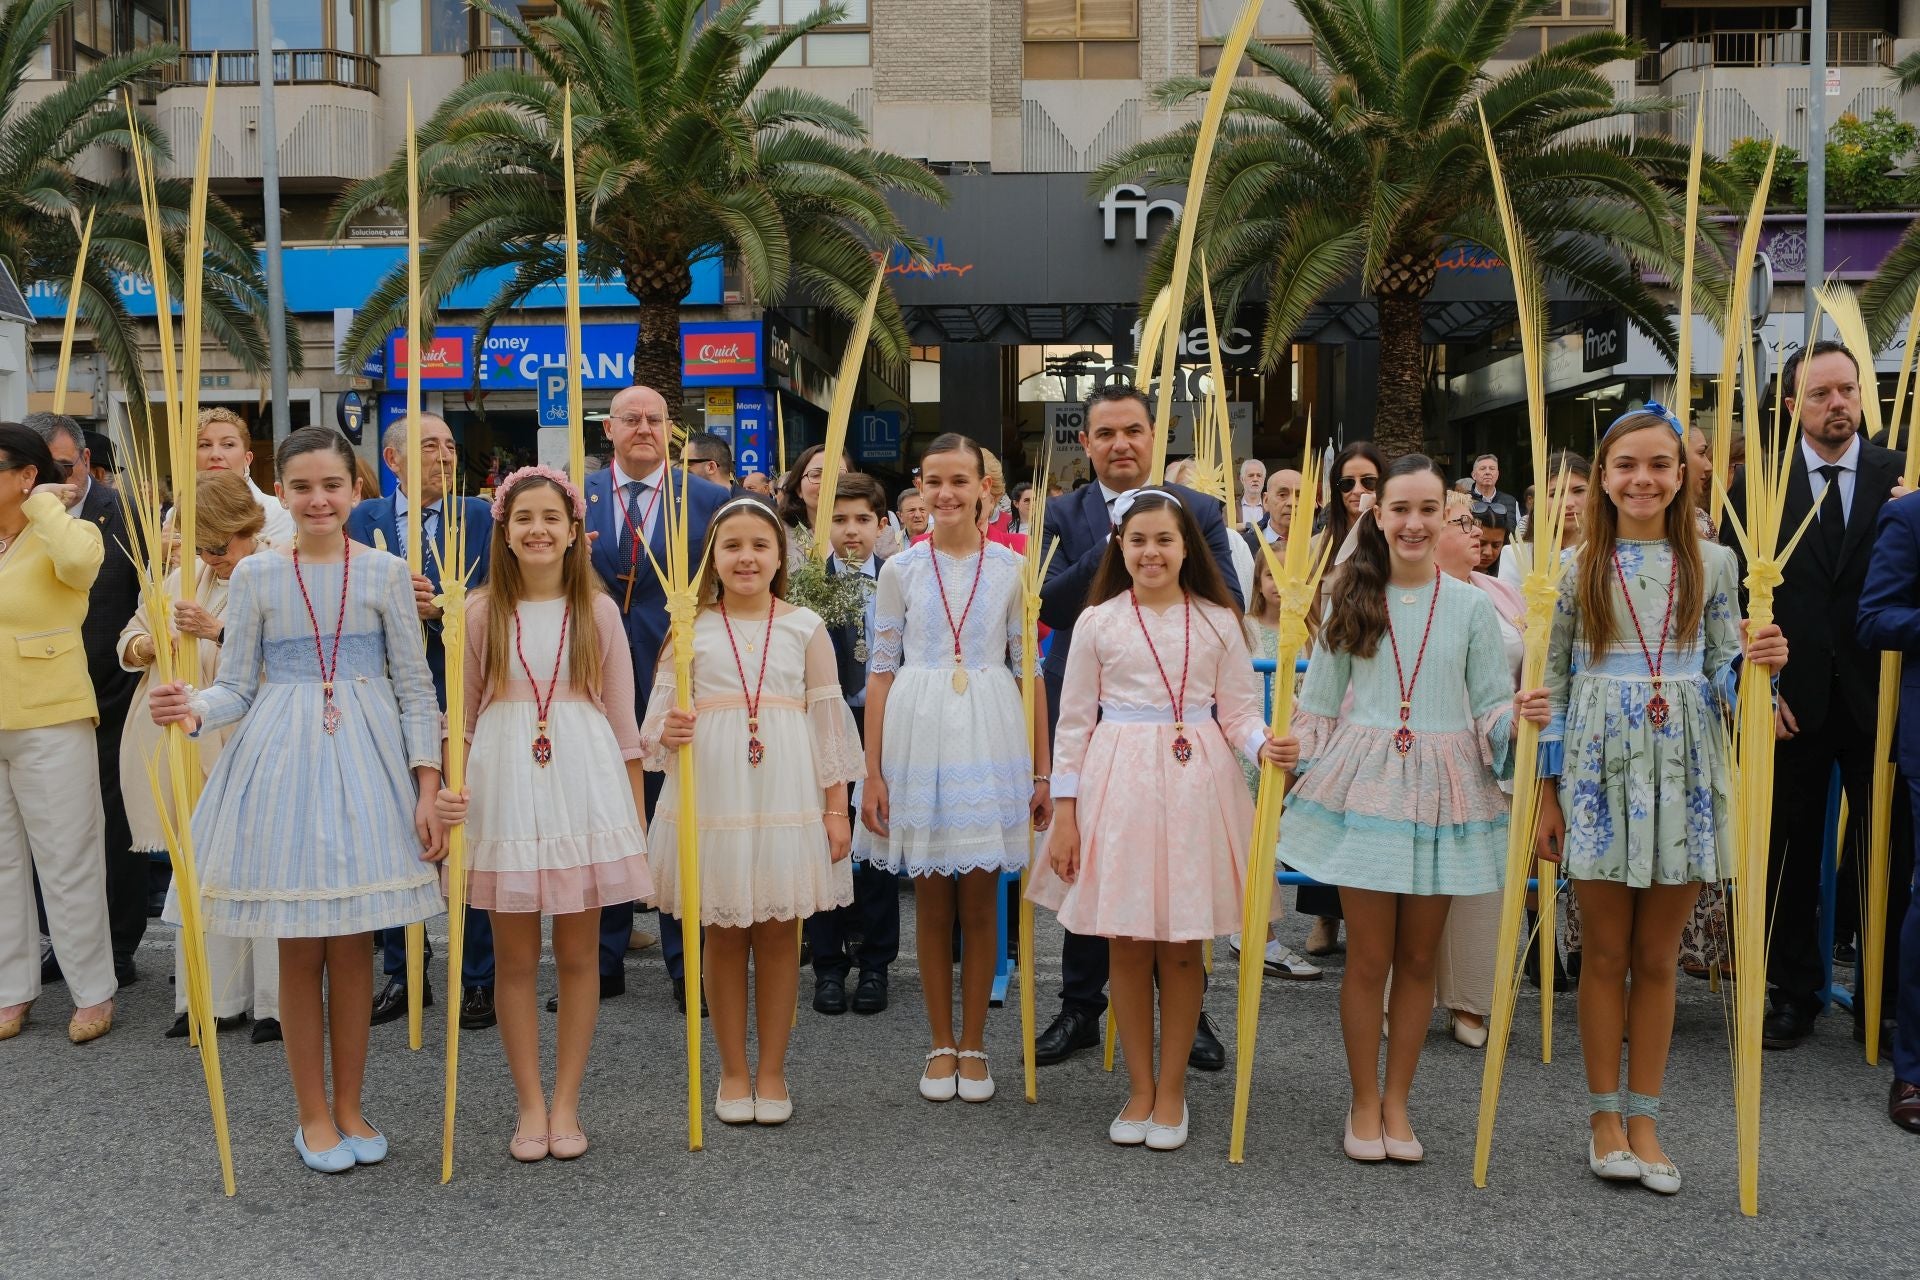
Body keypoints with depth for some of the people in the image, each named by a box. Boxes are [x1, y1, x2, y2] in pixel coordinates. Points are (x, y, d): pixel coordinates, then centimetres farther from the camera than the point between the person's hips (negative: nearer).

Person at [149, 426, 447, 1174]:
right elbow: (239, 687, 3)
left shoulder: (385, 572, 1)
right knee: (300, 949, 6)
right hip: (283, 758, 0)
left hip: (365, 761, 0)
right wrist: (192, 709, -19)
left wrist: (427, 785, -5)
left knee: (354, 943, 7)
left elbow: (415, 688, 1)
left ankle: (349, 1106, 22)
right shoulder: (256, 576, 3)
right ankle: (313, 1114, 21)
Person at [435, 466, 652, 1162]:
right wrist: (448, 785, -9)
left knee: (578, 953, 6)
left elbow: (621, 717, 6)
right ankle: (530, 1104, 19)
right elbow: (462, 713, 6)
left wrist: (637, 812, 5)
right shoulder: (482, 612, 3)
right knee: (514, 957, 6)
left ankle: (566, 1103, 18)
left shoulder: (598, 610, 4)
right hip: (503, 787, 0)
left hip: (584, 786, 0)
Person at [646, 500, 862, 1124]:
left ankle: (771, 1071, 21)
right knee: (722, 933, 8)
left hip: (787, 795, 0)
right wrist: (667, 733, -20)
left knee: (778, 931, 7)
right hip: (711, 796, 0)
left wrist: (837, 805, 1)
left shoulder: (805, 626, 4)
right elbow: (661, 713, 4)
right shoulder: (691, 628, 4)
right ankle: (733, 1072, 22)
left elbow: (828, 717, 4)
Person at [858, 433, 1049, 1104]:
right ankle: (941, 1045, 22)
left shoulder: (1010, 567, 3)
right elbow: (881, 671, 3)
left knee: (980, 898, 6)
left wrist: (1041, 771, 1)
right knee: (932, 898, 8)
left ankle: (973, 1045, 20)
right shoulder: (900, 570, 3)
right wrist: (873, 773, -2)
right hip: (919, 738, 0)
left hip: (989, 741, 0)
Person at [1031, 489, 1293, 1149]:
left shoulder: (1218, 622, 3)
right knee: (1127, 943, 6)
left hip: (1194, 787, 0)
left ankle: (1171, 1090, 20)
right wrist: (1065, 813, -1)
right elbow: (1074, 721, 3)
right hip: (1118, 784, 0)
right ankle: (1140, 1088, 22)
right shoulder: (1097, 622, 1)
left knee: (1182, 945, 5)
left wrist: (1265, 744, -19)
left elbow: (1239, 710, 4)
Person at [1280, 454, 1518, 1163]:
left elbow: (1491, 709, 2)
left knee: (1418, 957, 8)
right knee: (1368, 957, 3)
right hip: (1362, 786, 0)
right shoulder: (1352, 601, 4)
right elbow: (1320, 704, 7)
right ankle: (1364, 1102, 20)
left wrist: (1516, 720, -19)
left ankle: (1396, 1102, 24)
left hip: (1441, 793, 0)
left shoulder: (1470, 605, 2)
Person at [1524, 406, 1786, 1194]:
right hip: (1600, 771, -1)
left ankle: (1642, 1118, 20)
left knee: (1658, 957, 8)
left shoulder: (1712, 564, 5)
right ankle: (1604, 1115, 20)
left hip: (1683, 771, 1)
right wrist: (1548, 794, 1)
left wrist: (1757, 663, -15)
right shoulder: (1577, 567, 1)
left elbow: (1724, 674, 8)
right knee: (1605, 953, 6)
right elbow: (1555, 683, 3)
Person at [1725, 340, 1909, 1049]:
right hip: (1791, 702, 0)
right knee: (1790, 858, 10)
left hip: (1879, 700, 0)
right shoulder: (1755, 484, 2)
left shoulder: (1900, 476, 2)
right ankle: (1793, 992, 23)